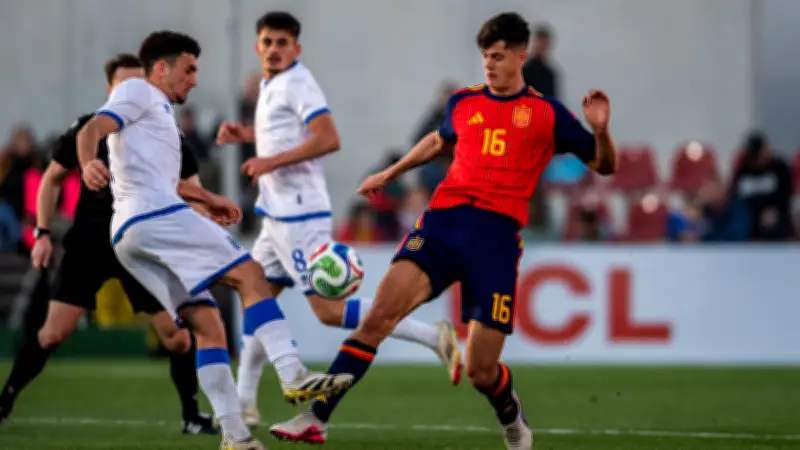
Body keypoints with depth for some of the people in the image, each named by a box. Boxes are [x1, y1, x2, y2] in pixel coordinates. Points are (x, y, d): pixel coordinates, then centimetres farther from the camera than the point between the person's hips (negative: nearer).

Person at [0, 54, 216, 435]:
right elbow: (52, 179, 7)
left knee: (178, 338, -6)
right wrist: (42, 233, 0)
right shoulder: (87, 129, -4)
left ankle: (192, 416, 11)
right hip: (88, 243, -1)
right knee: (54, 332, -9)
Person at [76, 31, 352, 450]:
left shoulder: (157, 109, 34)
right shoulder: (138, 91, 5)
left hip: (127, 235, 10)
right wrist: (89, 163, -34)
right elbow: (92, 129, -13)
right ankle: (294, 377, -25)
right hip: (155, 213, -10)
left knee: (207, 323, 4)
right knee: (249, 274, -13)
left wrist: (207, 198, 47)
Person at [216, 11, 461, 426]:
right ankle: (244, 404, 18)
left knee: (328, 310, -13)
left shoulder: (296, 83, -14)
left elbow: (328, 139, -24)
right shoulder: (271, 85, 14)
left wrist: (272, 161, -21)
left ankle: (433, 336, -13)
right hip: (279, 215, 10)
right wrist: (247, 135, 17)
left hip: (299, 216, -10)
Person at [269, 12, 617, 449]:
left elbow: (604, 165, 11)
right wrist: (390, 173, 42)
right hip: (444, 220, 2)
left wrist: (600, 130, -9)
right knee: (381, 311, -22)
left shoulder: (546, 114, 8)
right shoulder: (463, 103, 17)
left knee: (481, 371, -4)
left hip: (498, 234, -2)